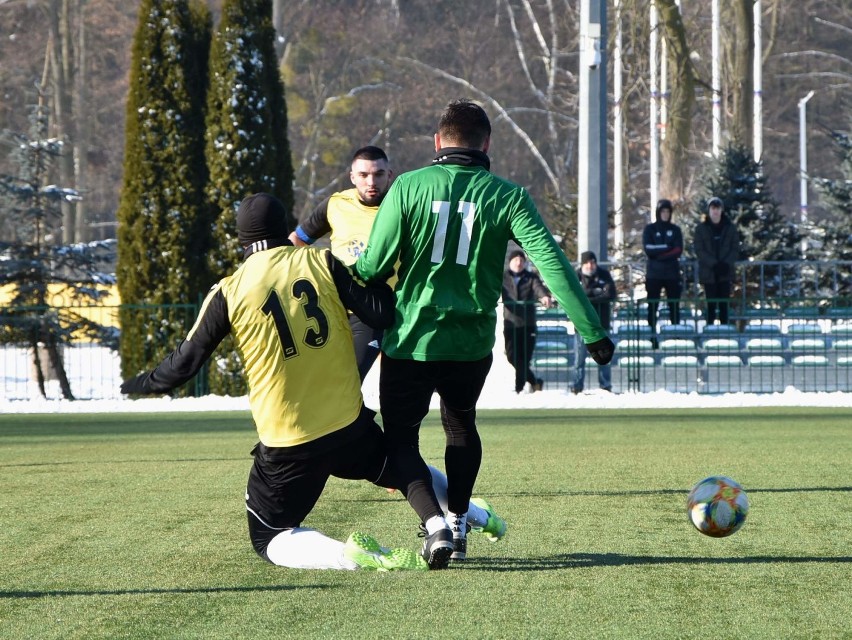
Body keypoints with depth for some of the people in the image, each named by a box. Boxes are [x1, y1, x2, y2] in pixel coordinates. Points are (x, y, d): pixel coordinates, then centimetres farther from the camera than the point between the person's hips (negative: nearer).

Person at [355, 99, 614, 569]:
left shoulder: (408, 187, -8)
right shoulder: (507, 196, -6)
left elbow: (373, 266, -8)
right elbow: (552, 263, -13)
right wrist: (592, 332, -10)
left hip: (410, 341, -2)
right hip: (472, 345, 2)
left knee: (400, 438, 11)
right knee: (461, 426, 29)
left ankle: (434, 524, -12)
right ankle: (458, 526, 24)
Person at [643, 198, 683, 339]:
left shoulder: (675, 230, 10)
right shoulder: (650, 229, 6)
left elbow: (678, 250, -3)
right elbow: (648, 249, -6)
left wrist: (658, 252, -11)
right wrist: (667, 247, -9)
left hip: (672, 273, 1)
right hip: (654, 273, -1)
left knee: (674, 306, -1)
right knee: (652, 306, -3)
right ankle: (652, 336, -3)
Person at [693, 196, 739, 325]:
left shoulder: (729, 227, 7)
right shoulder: (701, 228, 2)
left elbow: (735, 248, 5)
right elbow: (699, 250, -4)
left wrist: (726, 264, -11)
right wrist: (714, 264, -15)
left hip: (725, 272, 1)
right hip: (708, 272, -1)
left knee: (724, 303, 0)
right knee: (711, 303, -4)